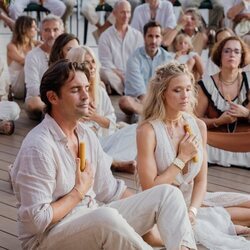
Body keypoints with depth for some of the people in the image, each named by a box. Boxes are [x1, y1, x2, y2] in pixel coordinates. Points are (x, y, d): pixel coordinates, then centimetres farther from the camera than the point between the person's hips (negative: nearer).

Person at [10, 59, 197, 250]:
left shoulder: (86, 134, 8)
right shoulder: (39, 147, -19)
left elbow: (108, 190, 15)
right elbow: (36, 220, -23)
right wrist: (79, 192, -11)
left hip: (94, 224, 9)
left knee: (167, 194, -2)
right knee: (105, 217, -40)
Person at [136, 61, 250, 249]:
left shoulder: (198, 126, 0)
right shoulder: (148, 131, -17)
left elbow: (201, 180, -1)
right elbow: (149, 189, -17)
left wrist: (192, 210, -20)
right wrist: (183, 158, -17)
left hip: (193, 200, 5)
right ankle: (226, 225, -7)